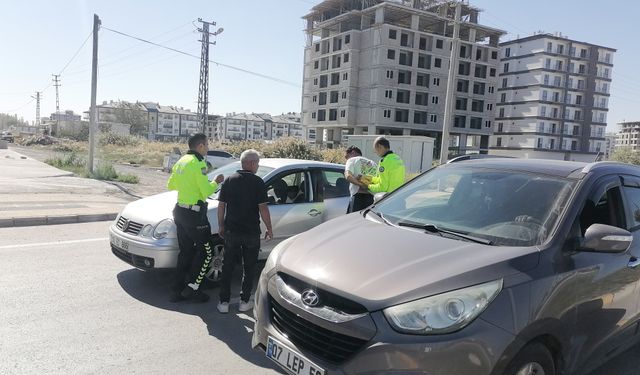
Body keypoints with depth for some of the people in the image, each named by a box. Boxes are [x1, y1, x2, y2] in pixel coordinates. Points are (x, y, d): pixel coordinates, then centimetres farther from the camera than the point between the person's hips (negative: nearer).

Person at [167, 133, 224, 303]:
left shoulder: (181, 161, 11)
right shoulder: (198, 163, -16)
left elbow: (170, 185, 21)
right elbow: (206, 192, -19)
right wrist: (216, 182, -3)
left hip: (180, 211, 9)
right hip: (194, 215, -9)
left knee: (185, 252, 14)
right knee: (205, 251, 3)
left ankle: (178, 290, 18)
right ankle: (192, 288, 3)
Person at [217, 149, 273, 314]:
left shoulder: (229, 180, 3)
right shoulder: (257, 182, -9)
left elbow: (221, 205, 4)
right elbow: (263, 208, -11)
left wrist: (221, 226, 14)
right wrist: (269, 229, -2)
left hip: (231, 231, 3)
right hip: (251, 232, -3)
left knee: (227, 266, 11)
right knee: (249, 267, 11)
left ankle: (224, 302, 13)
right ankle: (245, 301, 16)